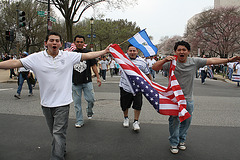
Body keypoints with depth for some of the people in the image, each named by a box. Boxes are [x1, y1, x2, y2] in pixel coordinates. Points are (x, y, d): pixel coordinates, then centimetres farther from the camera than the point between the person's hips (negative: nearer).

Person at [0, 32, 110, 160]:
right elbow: (15, 63, -5)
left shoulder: (69, 56, -2)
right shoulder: (36, 58, -3)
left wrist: (104, 52, 3)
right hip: (46, 103, 3)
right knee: (54, 132, 21)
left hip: (63, 102, -2)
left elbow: (87, 55, 3)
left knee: (59, 133, -4)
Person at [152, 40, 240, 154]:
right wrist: (165, 60, -30)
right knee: (174, 121, 4)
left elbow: (212, 60, 2)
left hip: (188, 99, 3)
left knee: (186, 121, 15)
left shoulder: (194, 62, -2)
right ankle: (174, 143, 23)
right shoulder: (171, 62, -9)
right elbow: (154, 68, -14)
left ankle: (181, 140, 37)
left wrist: (228, 60, -1)